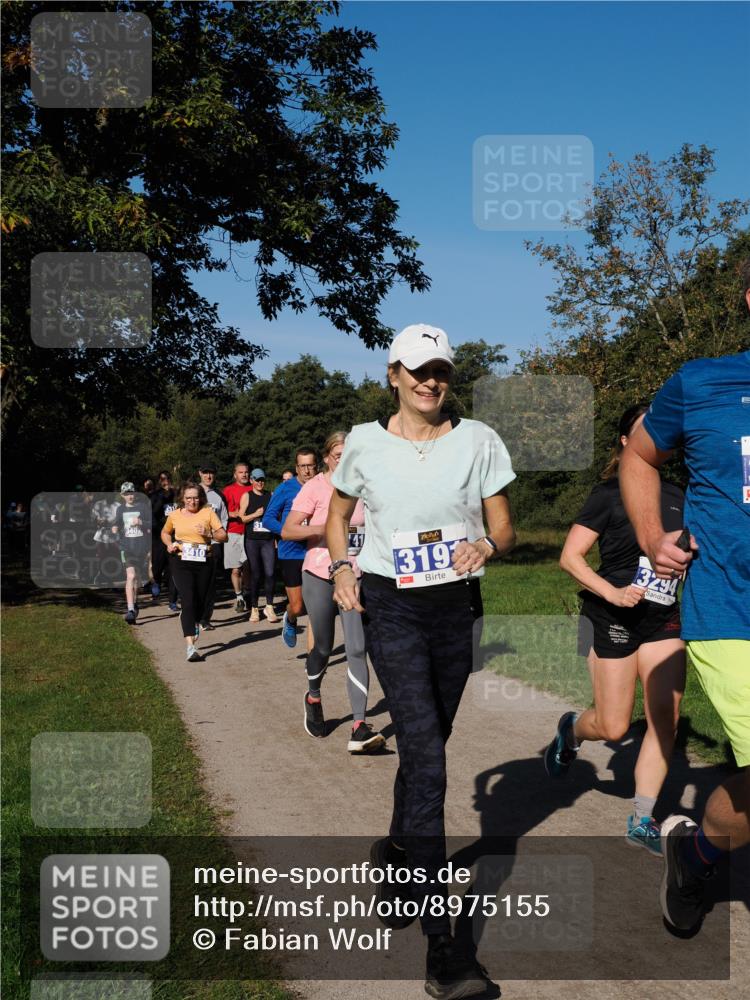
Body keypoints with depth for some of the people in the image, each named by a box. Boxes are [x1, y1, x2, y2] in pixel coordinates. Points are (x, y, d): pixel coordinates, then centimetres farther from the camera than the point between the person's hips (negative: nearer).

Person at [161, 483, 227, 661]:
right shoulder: (175, 515, 6)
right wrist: (170, 544, 5)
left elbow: (224, 536, -2)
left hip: (204, 561, 1)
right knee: (188, 601, -14)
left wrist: (209, 534, -19)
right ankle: (190, 646, -19)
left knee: (200, 601, 12)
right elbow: (165, 532, 25)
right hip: (181, 561, -1)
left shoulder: (208, 513, 1)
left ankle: (193, 623, 48)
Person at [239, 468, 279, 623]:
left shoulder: (270, 496, 12)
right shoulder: (247, 496, 6)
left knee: (270, 573, -8)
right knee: (255, 575, 1)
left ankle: (269, 607, 1)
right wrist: (256, 514, -14)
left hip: (268, 540, 1)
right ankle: (254, 608, 11)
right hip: (252, 540, -1)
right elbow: (241, 518, 1)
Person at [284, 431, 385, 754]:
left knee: (357, 649, -10)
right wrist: (327, 528, -24)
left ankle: (359, 728, -14)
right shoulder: (315, 488, -6)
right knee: (323, 647, 12)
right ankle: (313, 698, 44)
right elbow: (288, 530, -14)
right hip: (319, 575, -2)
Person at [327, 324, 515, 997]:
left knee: (429, 745, 17)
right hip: (392, 608, -3)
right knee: (426, 757, -15)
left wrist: (486, 545, -21)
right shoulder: (365, 443, 0)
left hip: (457, 607, 3)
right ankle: (440, 944, -13)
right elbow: (339, 513, 16)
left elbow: (505, 529, 2)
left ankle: (397, 853, 47)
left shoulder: (478, 441, 0)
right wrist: (342, 568, -2)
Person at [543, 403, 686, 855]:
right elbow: (570, 556, -10)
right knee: (613, 727, 1)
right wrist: (613, 593, -21)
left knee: (666, 720, -4)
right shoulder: (609, 493, -7)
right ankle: (571, 729, 35)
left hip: (664, 620, 5)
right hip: (613, 619, -5)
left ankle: (642, 820, 6)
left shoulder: (677, 496, 8)